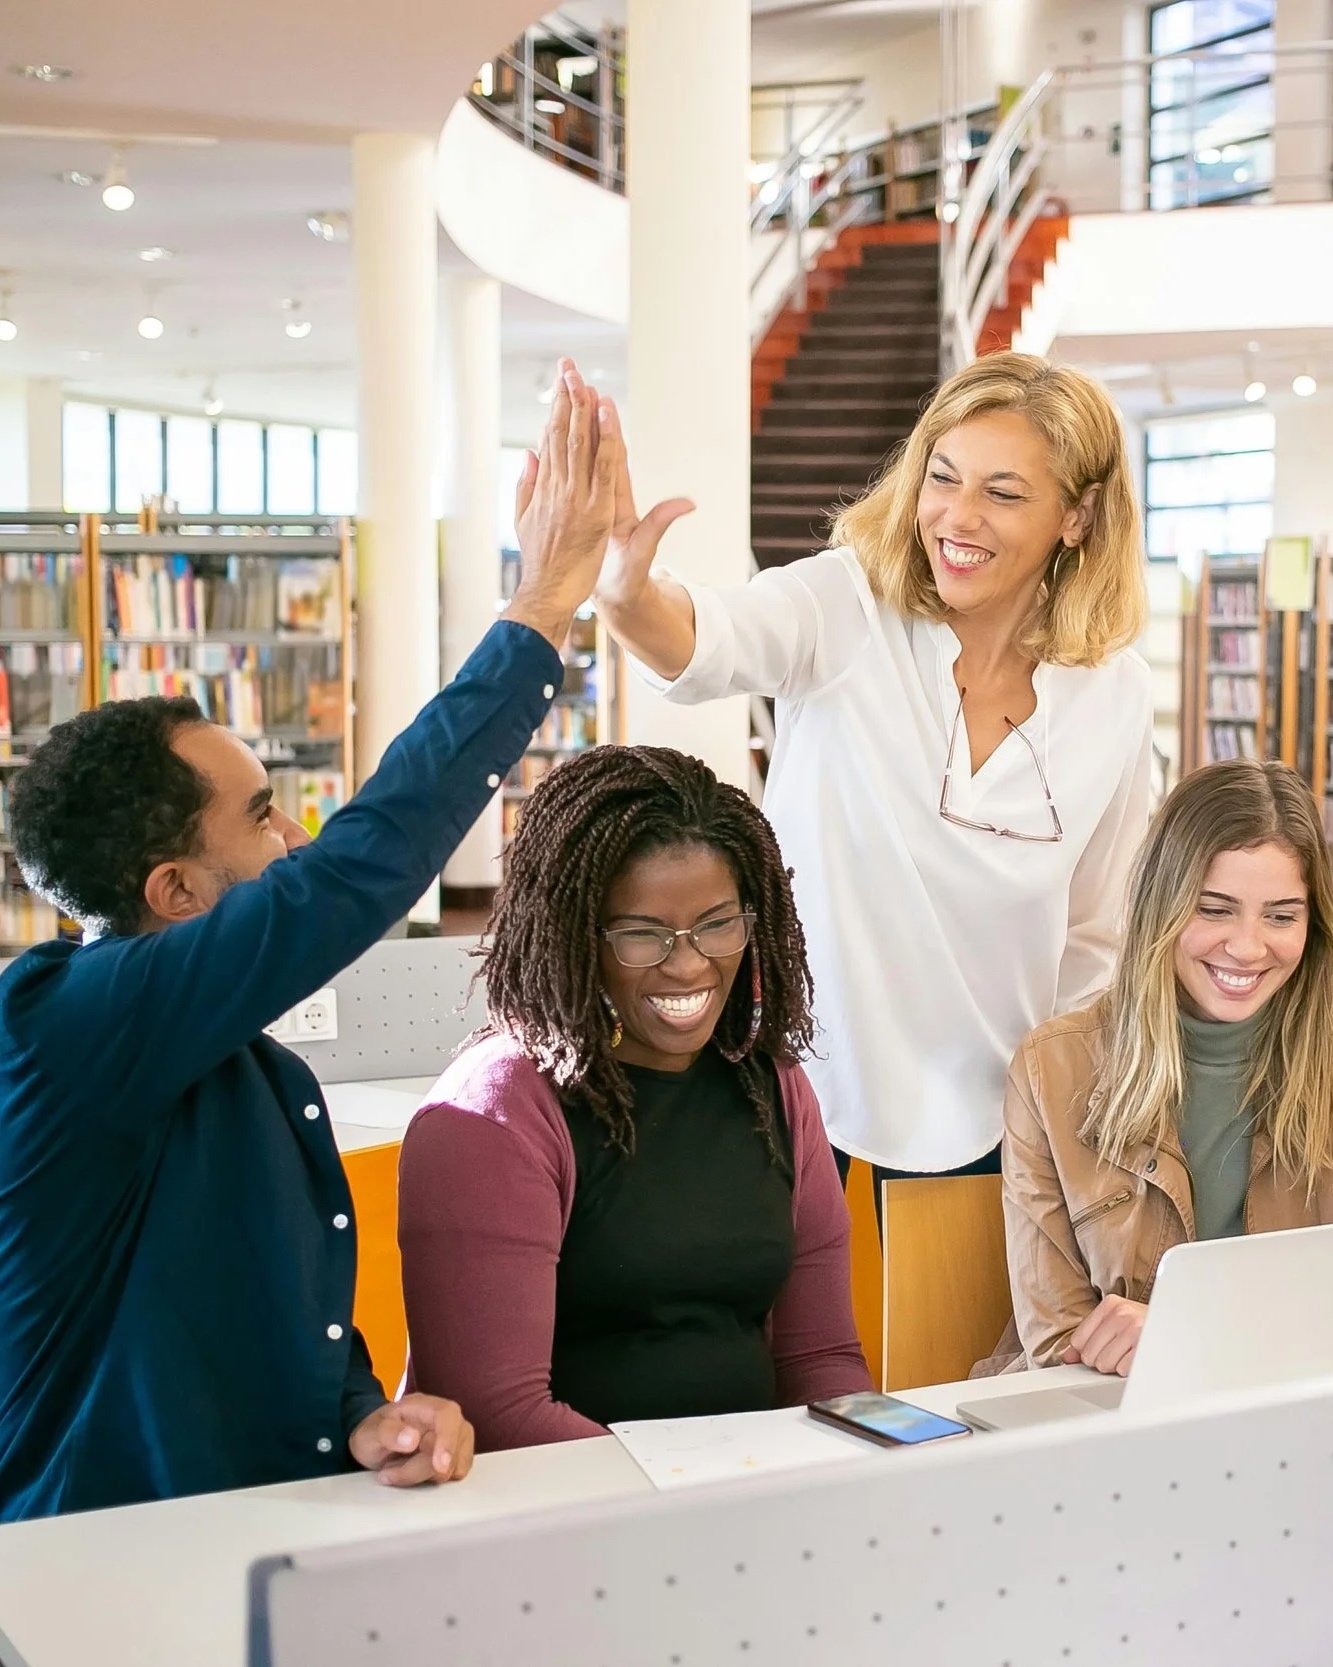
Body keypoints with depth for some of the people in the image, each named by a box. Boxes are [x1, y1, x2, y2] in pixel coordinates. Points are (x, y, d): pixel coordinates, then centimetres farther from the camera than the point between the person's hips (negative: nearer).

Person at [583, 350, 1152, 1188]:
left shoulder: (1117, 696, -4)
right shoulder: (849, 608, -13)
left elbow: (1094, 939, 7)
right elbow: (712, 639, -35)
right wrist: (624, 591, -56)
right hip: (799, 1089, -2)